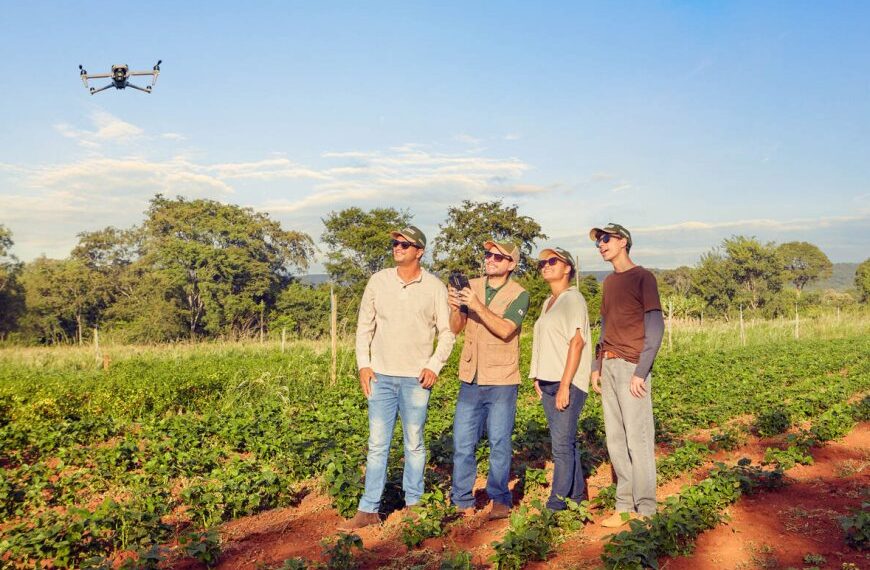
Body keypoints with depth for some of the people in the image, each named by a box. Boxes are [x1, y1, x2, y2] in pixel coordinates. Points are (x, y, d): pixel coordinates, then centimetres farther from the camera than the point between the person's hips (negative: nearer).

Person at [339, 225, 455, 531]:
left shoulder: (435, 287, -1)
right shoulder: (378, 281, 4)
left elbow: (447, 332, 4)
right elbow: (364, 326, 9)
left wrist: (435, 366, -8)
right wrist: (363, 364, 1)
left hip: (416, 379, -1)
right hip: (381, 376, 2)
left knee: (414, 444, 9)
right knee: (377, 445, 5)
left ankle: (414, 505, 22)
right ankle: (368, 510, 11)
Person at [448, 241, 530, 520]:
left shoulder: (519, 295, -5)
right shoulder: (471, 287, 7)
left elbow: (505, 330, -20)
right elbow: (456, 328, 2)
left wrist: (478, 306, -29)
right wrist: (455, 308, -18)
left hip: (501, 381, -4)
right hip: (470, 379, 4)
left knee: (499, 443, 4)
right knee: (462, 442, 5)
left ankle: (500, 500, 19)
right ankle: (462, 502, 16)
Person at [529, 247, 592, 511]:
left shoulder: (573, 299, -7)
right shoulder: (548, 303, 18)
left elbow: (577, 342, -15)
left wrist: (565, 385, -19)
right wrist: (538, 379, 10)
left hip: (568, 382, -8)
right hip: (548, 381, 8)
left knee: (561, 443, -7)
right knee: (565, 441, 13)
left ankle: (556, 503, -2)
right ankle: (577, 494, 22)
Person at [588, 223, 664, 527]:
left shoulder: (642, 277, -4)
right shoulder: (609, 282, 18)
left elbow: (656, 327, -10)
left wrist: (641, 372, -16)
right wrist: (597, 365, 13)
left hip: (631, 368, -7)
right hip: (608, 367, 8)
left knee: (638, 440, -5)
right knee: (615, 441, 9)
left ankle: (645, 511, 4)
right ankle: (625, 506, 17)